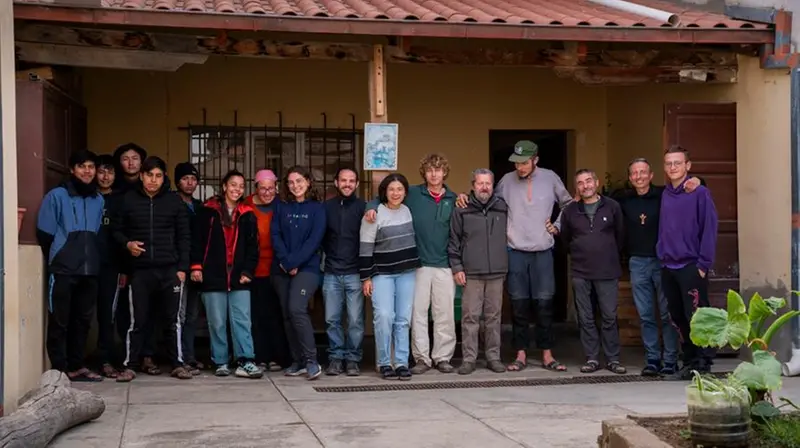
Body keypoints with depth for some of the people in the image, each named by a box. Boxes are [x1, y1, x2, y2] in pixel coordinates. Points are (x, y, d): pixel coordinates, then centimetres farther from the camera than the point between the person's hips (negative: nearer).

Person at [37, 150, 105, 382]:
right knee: (59, 321, -3)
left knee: (83, 320, 9)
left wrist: (92, 258, 11)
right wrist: (57, 259, 5)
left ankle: (76, 366, 17)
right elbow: (44, 234, -1)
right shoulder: (56, 196, -2)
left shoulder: (98, 200, 12)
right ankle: (60, 369, 1)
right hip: (63, 270, -5)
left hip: (90, 270, 5)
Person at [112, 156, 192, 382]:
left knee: (172, 320, 5)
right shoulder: (129, 200, 6)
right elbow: (117, 230, 13)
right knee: (137, 321, 2)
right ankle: (130, 365, 10)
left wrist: (182, 267, -1)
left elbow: (184, 236, 6)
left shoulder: (174, 201, 6)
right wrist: (127, 243, -8)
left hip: (169, 270, 0)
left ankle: (177, 364, 14)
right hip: (140, 270, 0)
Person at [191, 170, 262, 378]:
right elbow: (198, 240, 2)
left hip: (239, 277, 1)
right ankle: (220, 362, 12)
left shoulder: (247, 214, 9)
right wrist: (196, 266, -6)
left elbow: (252, 246, 7)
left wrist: (247, 271, -2)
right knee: (217, 322, 4)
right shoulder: (208, 211, 3)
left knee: (242, 321, -5)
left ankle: (245, 362, -6)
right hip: (213, 276, -1)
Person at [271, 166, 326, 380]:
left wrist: (293, 262, -14)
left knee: (296, 309, -21)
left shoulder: (317, 208, 3)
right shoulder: (281, 207, 11)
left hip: (306, 267, -4)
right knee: (287, 315, 4)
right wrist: (284, 261, -12)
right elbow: (275, 235, 3)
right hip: (281, 269, 4)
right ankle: (298, 361, 12)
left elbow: (315, 239, -6)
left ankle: (311, 360, -17)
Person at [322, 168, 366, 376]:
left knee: (355, 320, -1)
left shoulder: (363, 207, 1)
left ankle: (352, 359, 9)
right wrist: (331, 254, 6)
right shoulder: (327, 207, 8)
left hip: (354, 273, -2)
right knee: (332, 319, 4)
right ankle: (336, 357, 13)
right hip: (331, 273, 2)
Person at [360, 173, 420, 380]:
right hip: (382, 274, -4)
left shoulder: (409, 210, 6)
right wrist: (366, 277, -9)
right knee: (384, 316, -15)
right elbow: (365, 248, -7)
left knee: (403, 319, 3)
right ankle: (384, 363, -3)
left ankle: (401, 362, 9)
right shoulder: (375, 215, -8)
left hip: (407, 273, 4)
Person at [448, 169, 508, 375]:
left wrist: (507, 265, 12)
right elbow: (454, 240, 4)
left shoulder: (502, 208, 9)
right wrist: (456, 267, -2)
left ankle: (493, 357, 14)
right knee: (470, 317, -2)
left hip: (496, 273, 2)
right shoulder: (462, 210, 2)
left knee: (494, 317, 6)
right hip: (471, 274, -2)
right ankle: (469, 359, 3)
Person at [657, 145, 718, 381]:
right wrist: (662, 256, 7)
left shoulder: (699, 193, -7)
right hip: (668, 268, 6)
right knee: (678, 318, 11)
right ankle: (689, 362, 21)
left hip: (691, 267, -6)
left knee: (696, 317, -6)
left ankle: (703, 365, 1)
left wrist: (704, 264, -13)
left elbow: (709, 229, -10)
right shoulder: (665, 195, 11)